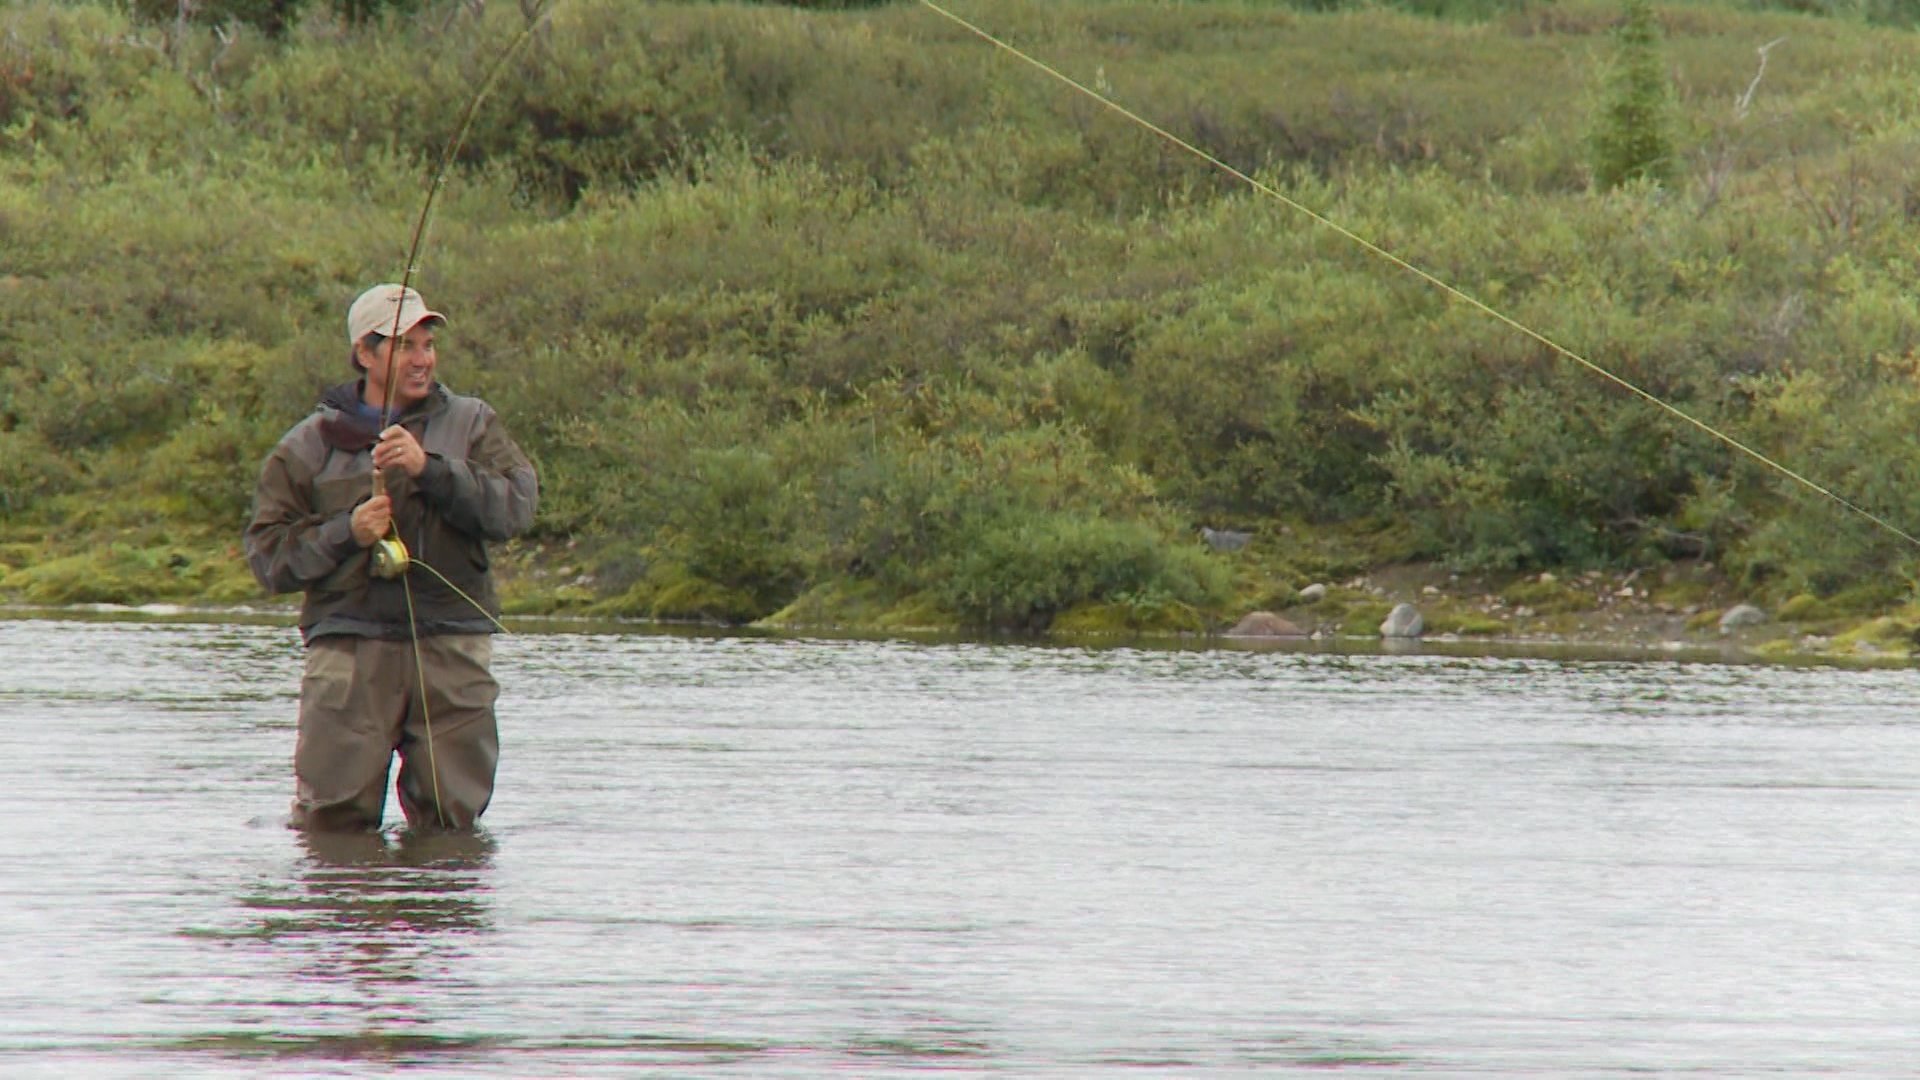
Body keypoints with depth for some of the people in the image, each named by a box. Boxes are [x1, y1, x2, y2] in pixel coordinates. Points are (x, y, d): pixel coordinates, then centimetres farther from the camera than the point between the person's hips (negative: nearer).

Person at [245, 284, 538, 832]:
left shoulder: (471, 424, 13)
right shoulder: (309, 446, 11)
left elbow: (516, 506, -4)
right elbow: (267, 555, 6)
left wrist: (430, 468, -15)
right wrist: (347, 532, -10)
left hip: (452, 648, 1)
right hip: (350, 648, -1)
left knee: (452, 821, 1)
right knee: (331, 819, -9)